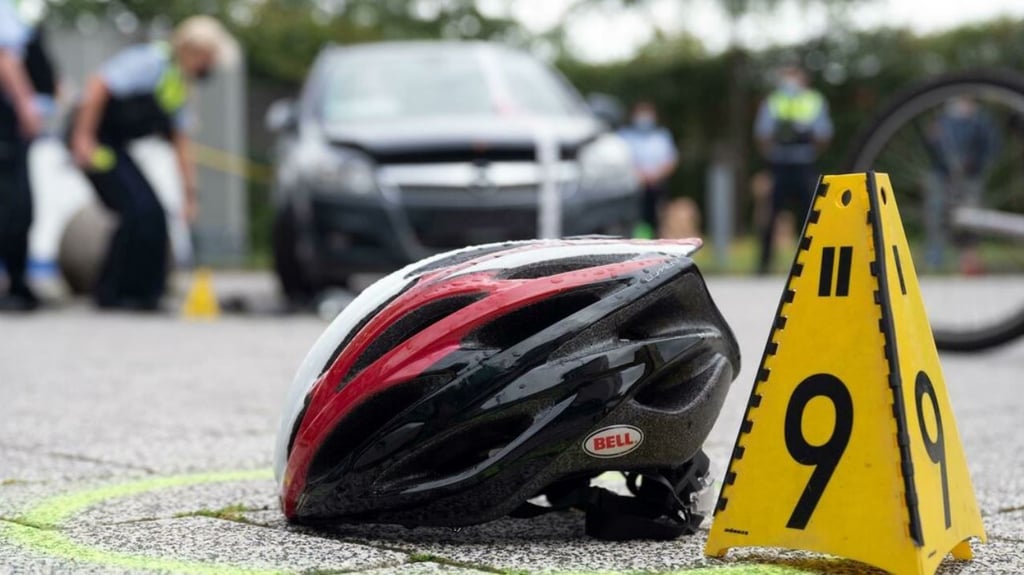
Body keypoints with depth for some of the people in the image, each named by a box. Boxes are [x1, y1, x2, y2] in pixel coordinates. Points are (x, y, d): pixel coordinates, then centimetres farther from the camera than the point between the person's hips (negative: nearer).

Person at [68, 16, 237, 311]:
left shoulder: (180, 85, 13)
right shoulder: (152, 61, -16)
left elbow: (180, 141, 17)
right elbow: (99, 85, -24)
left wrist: (190, 194, 16)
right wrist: (83, 138, -25)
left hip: (113, 144, 9)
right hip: (95, 140, -9)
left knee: (152, 215, 5)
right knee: (139, 210, -15)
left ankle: (143, 293, 12)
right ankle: (113, 294, -6)